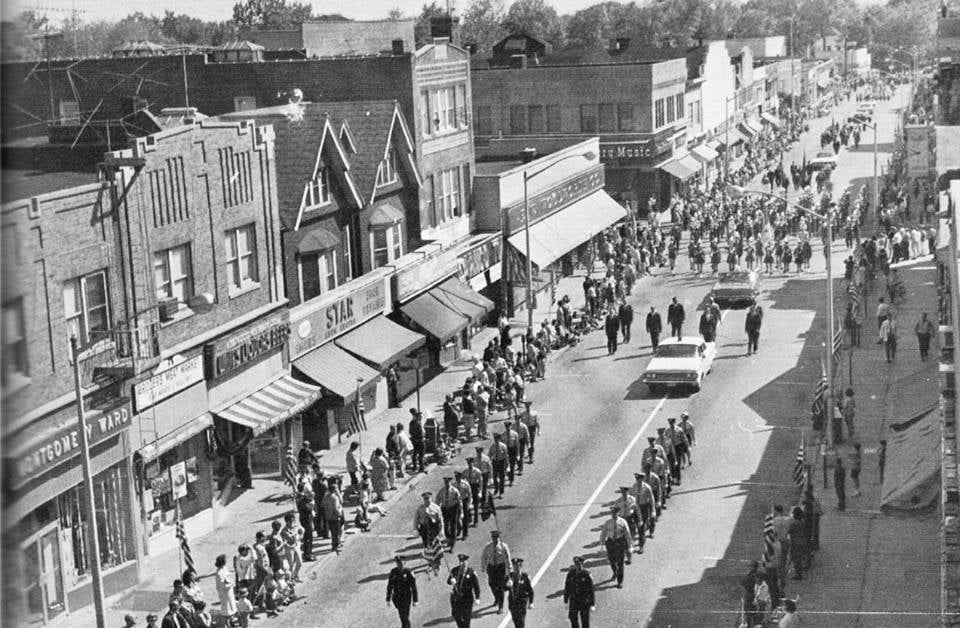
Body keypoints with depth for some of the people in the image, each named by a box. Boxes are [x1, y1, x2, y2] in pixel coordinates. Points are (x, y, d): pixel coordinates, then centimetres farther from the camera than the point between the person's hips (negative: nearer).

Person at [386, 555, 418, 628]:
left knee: (405, 617, -10)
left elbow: (413, 586, -7)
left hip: (406, 597, -4)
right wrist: (388, 599, 3)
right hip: (396, 597, 4)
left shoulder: (408, 572, -12)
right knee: (402, 616, 16)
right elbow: (389, 586, 3)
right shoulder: (393, 572, -4)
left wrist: (415, 600, -6)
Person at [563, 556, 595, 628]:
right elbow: (566, 588, 3)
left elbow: (591, 590, -7)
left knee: (585, 621, 6)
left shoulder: (586, 575, -12)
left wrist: (592, 604, -7)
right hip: (573, 602, 3)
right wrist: (565, 601, 4)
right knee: (573, 620, 10)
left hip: (584, 602, -3)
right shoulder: (570, 574, -5)